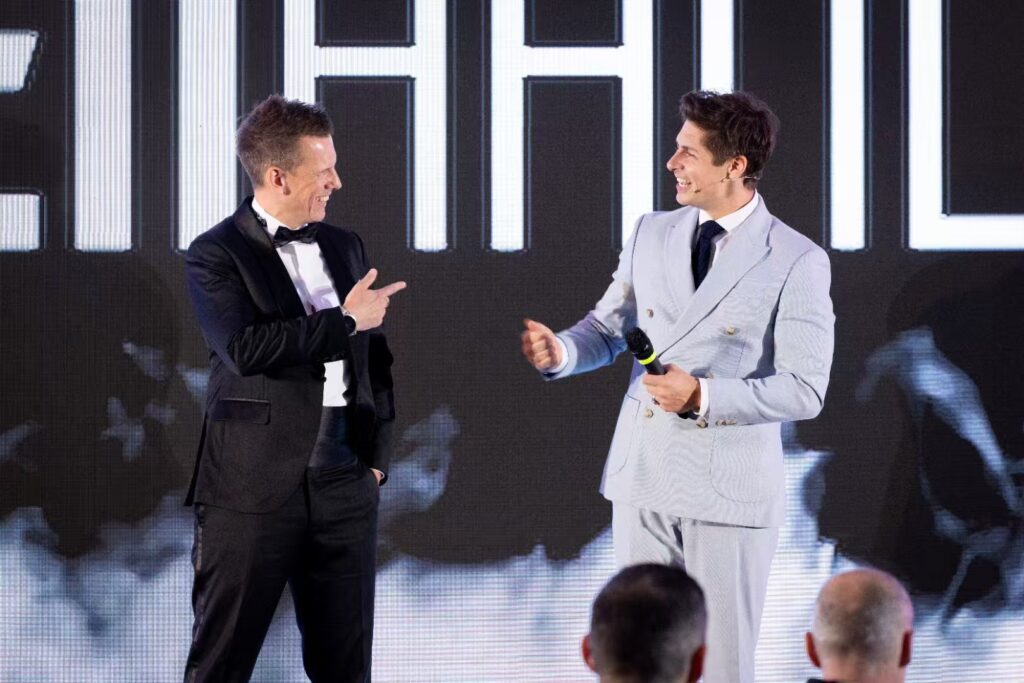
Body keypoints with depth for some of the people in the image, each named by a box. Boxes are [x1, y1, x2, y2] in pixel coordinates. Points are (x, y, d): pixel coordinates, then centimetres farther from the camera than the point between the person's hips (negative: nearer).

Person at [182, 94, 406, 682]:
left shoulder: (346, 247, 14)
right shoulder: (216, 255, -4)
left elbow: (376, 361, 19)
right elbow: (246, 348, -21)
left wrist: (377, 457, 10)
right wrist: (345, 321, -14)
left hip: (345, 487, 5)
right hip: (253, 491, -5)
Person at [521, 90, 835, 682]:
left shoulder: (797, 262, -10)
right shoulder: (652, 234, 7)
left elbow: (804, 390, -12)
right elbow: (608, 329, 14)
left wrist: (702, 397, -23)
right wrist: (559, 352, -8)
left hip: (729, 489, -5)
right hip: (642, 479, 5)